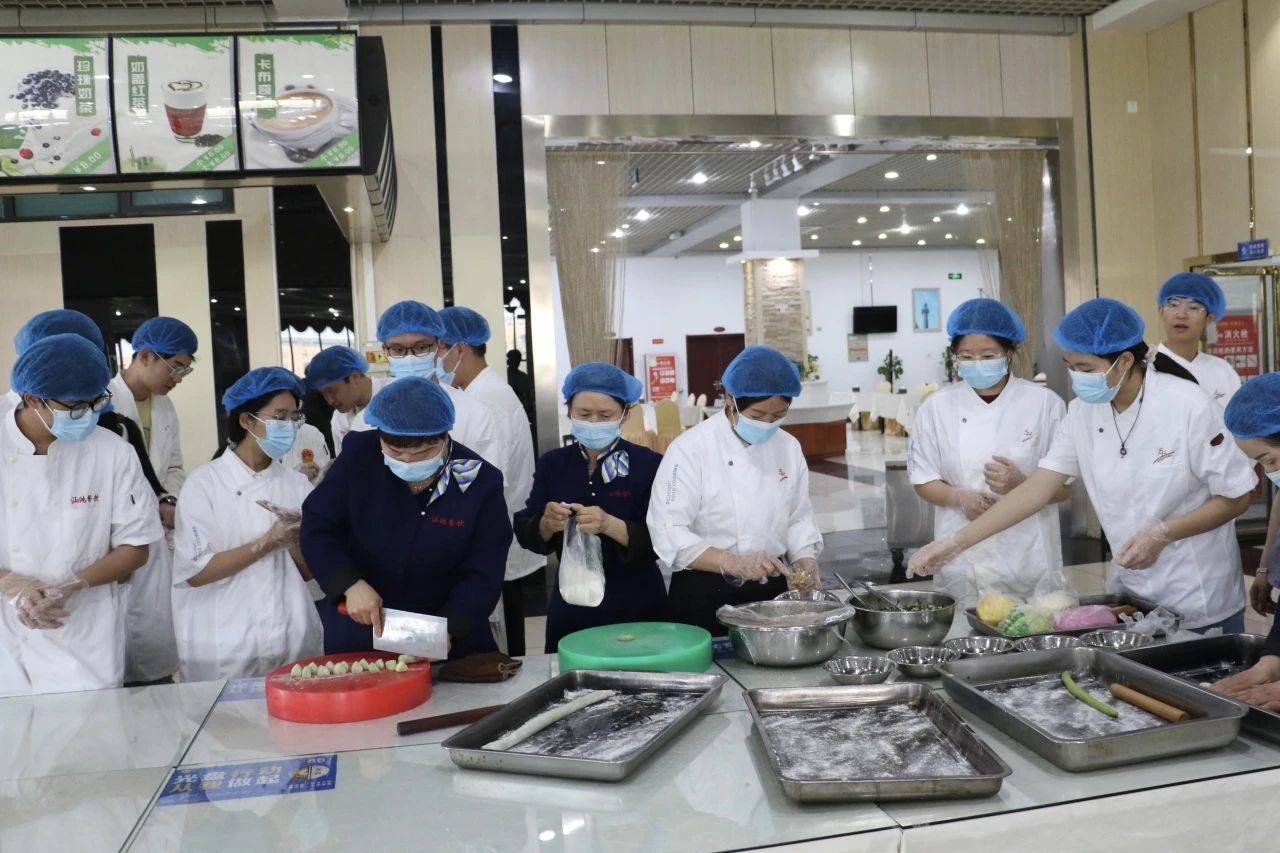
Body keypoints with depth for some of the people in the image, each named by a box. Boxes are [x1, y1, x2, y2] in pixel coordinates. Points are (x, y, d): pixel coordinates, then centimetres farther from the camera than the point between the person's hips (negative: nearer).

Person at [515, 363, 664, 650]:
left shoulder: (647, 464, -6)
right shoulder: (552, 464, 4)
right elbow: (525, 534, -2)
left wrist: (609, 525, -30)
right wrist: (547, 525, -24)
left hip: (637, 607, -2)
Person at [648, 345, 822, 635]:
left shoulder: (788, 447, 2)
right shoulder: (691, 449, -15)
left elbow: (798, 518, 11)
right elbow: (669, 535, -20)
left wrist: (805, 561, -8)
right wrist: (736, 563, -30)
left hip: (771, 592, 5)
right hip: (705, 598, -5)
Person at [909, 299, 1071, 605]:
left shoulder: (1044, 403, -3)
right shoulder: (937, 406, 1)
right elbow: (924, 481, 5)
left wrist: (1022, 484, -20)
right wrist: (959, 497, -15)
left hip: (1027, 556, -1)